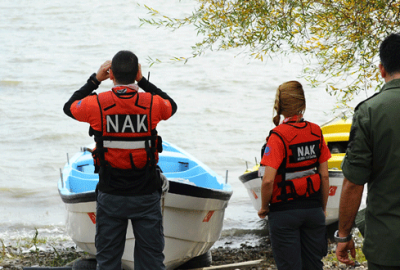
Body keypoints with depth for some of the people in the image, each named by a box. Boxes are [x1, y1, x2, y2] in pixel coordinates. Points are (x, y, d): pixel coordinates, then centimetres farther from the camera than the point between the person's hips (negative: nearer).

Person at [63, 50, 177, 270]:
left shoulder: (97, 104, -9)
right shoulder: (152, 104, -7)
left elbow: (69, 107, 14)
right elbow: (172, 106, 18)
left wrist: (95, 79, 15)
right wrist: (143, 81, 17)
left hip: (110, 196, 0)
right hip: (146, 194, 0)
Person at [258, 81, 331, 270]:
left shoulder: (279, 136, -14)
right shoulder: (316, 132, 1)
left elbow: (268, 180, -20)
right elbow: (325, 176, 4)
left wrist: (264, 207, -4)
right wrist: (322, 208, 15)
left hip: (285, 210, -4)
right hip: (313, 209, 4)